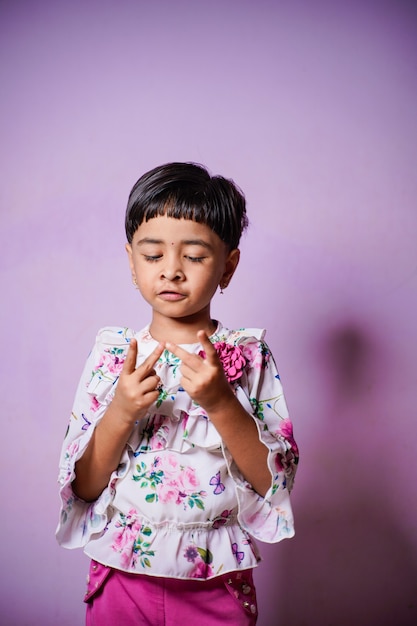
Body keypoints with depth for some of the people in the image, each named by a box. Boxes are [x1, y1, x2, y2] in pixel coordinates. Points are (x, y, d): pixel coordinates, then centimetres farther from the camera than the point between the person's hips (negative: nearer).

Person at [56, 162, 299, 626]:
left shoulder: (249, 356, -7)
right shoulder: (111, 354, -5)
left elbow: (275, 481, -11)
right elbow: (83, 486, -5)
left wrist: (220, 403, -25)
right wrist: (120, 413, -22)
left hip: (217, 587, 0)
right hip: (122, 581, 1)